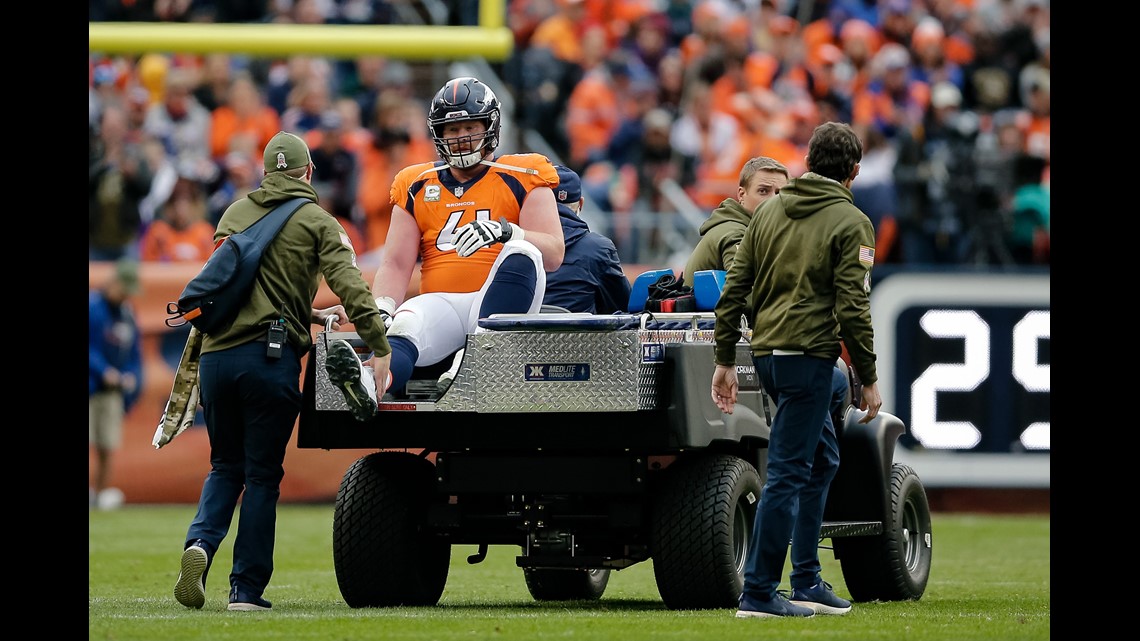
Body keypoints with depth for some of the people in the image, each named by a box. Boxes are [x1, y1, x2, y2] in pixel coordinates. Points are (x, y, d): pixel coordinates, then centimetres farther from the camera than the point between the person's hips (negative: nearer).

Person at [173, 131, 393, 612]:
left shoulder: (235, 214, 17)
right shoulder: (317, 223, 3)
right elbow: (350, 285, -10)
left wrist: (314, 315, 26)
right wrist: (380, 347, -14)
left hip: (216, 352, 4)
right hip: (271, 355, -4)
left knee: (225, 465, 17)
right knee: (262, 474, 4)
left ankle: (202, 541, -9)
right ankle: (247, 586, 2)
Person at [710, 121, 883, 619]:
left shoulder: (768, 212, 13)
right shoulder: (850, 223, -6)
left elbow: (734, 288, 11)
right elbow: (853, 308, -12)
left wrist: (725, 359, 15)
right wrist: (869, 379, -6)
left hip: (766, 353, 7)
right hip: (809, 354, -7)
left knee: (822, 459, 20)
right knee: (787, 473, -6)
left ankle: (808, 582, 19)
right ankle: (758, 593, -7)